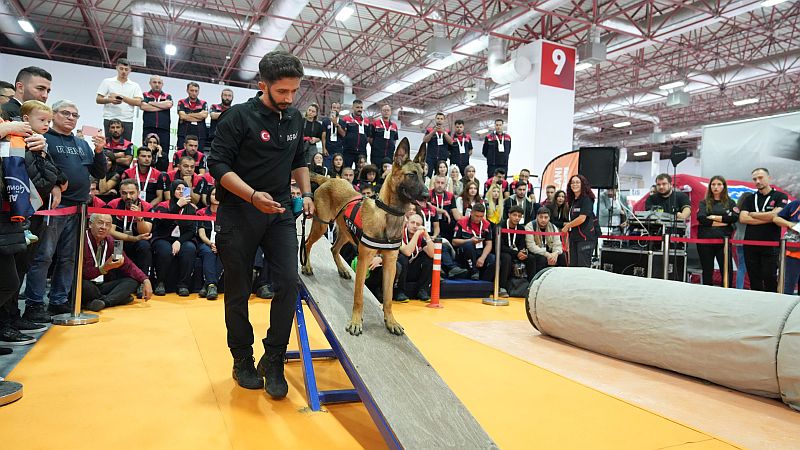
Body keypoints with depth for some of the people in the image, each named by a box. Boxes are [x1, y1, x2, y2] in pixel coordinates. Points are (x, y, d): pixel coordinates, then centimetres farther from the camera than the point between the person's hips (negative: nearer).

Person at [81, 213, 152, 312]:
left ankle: (104, 301, -29)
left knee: (133, 281, -7)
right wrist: (104, 268, -35)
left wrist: (145, 280, -8)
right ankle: (117, 298, -12)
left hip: (101, 286, 6)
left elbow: (127, 265, 6)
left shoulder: (110, 241, 4)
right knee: (82, 284, -37)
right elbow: (82, 273, -20)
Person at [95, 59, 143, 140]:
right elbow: (98, 99, 6)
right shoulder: (107, 82, 11)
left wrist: (121, 97, -10)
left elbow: (138, 102, -2)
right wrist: (110, 100, -13)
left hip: (127, 121, 1)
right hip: (110, 120, -1)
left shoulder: (135, 86, 12)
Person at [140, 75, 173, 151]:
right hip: (148, 128, 0)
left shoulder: (167, 96, 19)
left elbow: (169, 104, -4)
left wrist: (152, 103, 2)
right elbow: (143, 106, -3)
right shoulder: (145, 95, 17)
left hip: (164, 128, 0)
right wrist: (162, 106, 0)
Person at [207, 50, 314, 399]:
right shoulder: (239, 117, -10)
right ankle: (242, 360, 23)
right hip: (238, 213, -4)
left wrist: (306, 193, 7)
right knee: (238, 290, 5)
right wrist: (252, 195, -25)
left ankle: (273, 361, 5)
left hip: (280, 212, 4)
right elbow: (218, 164, -13)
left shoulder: (295, 119, 8)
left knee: (288, 282, -9)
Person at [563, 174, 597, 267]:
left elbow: (582, 218, -15)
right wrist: (568, 226, 4)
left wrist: (567, 226, -4)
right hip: (574, 237, 8)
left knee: (583, 266, -7)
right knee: (573, 266, 8)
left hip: (585, 237, -8)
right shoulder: (573, 201, 17)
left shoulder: (586, 199, -7)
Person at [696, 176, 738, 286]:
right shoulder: (704, 202, 10)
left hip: (723, 240, 0)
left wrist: (714, 217, -9)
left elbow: (734, 217, -7)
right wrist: (722, 222, -9)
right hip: (705, 240, 0)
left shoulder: (730, 203, 12)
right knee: (707, 271, 8)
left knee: (727, 270, -5)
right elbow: (701, 218, -8)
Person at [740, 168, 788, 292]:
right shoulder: (750, 199, 13)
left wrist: (752, 214, -2)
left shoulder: (780, 197, 4)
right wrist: (767, 218, -10)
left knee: (770, 279, -2)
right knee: (754, 281, 7)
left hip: (770, 245, -3)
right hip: (750, 245, 3)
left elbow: (775, 215, -14)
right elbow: (742, 218, -2)